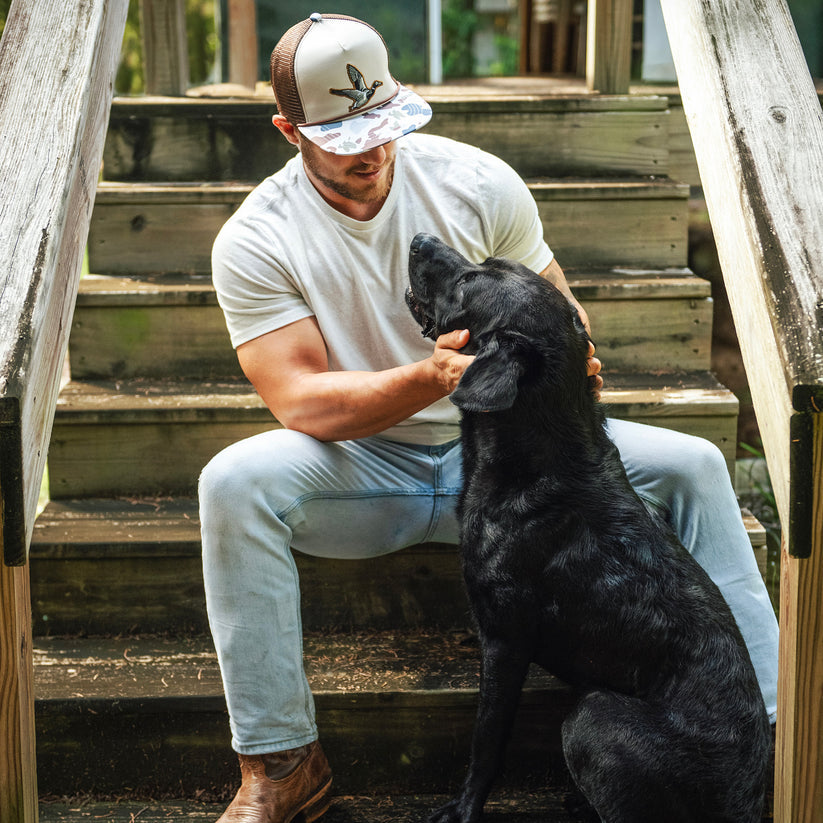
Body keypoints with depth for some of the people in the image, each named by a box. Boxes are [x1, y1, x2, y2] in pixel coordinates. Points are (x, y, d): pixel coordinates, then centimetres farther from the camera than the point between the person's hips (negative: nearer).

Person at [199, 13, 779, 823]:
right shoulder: (256, 241, -12)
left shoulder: (478, 181, -5)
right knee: (233, 483, -33)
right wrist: (430, 377, -36)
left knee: (691, 465, -15)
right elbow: (302, 402, -20)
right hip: (366, 471, -2)